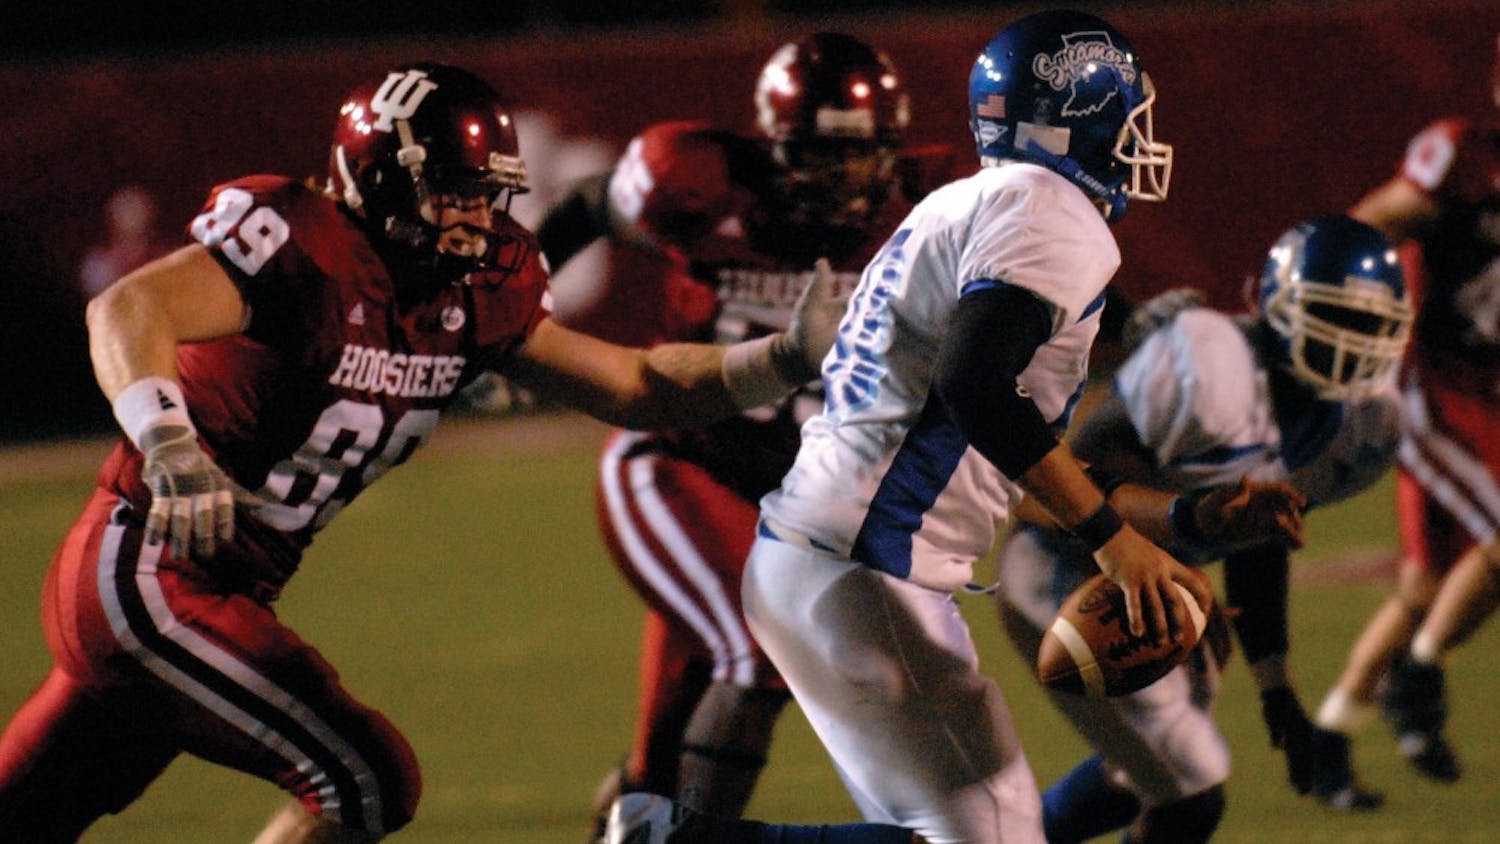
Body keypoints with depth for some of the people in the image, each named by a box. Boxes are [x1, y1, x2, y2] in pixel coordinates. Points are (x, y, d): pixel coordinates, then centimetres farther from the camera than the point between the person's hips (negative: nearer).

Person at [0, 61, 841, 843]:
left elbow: (634, 387, 9)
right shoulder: (307, 250, -19)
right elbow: (128, 312, -32)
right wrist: (171, 450, -48)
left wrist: (787, 359, -3)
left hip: (226, 595, 9)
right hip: (146, 577, -9)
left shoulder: (475, 295, 5)